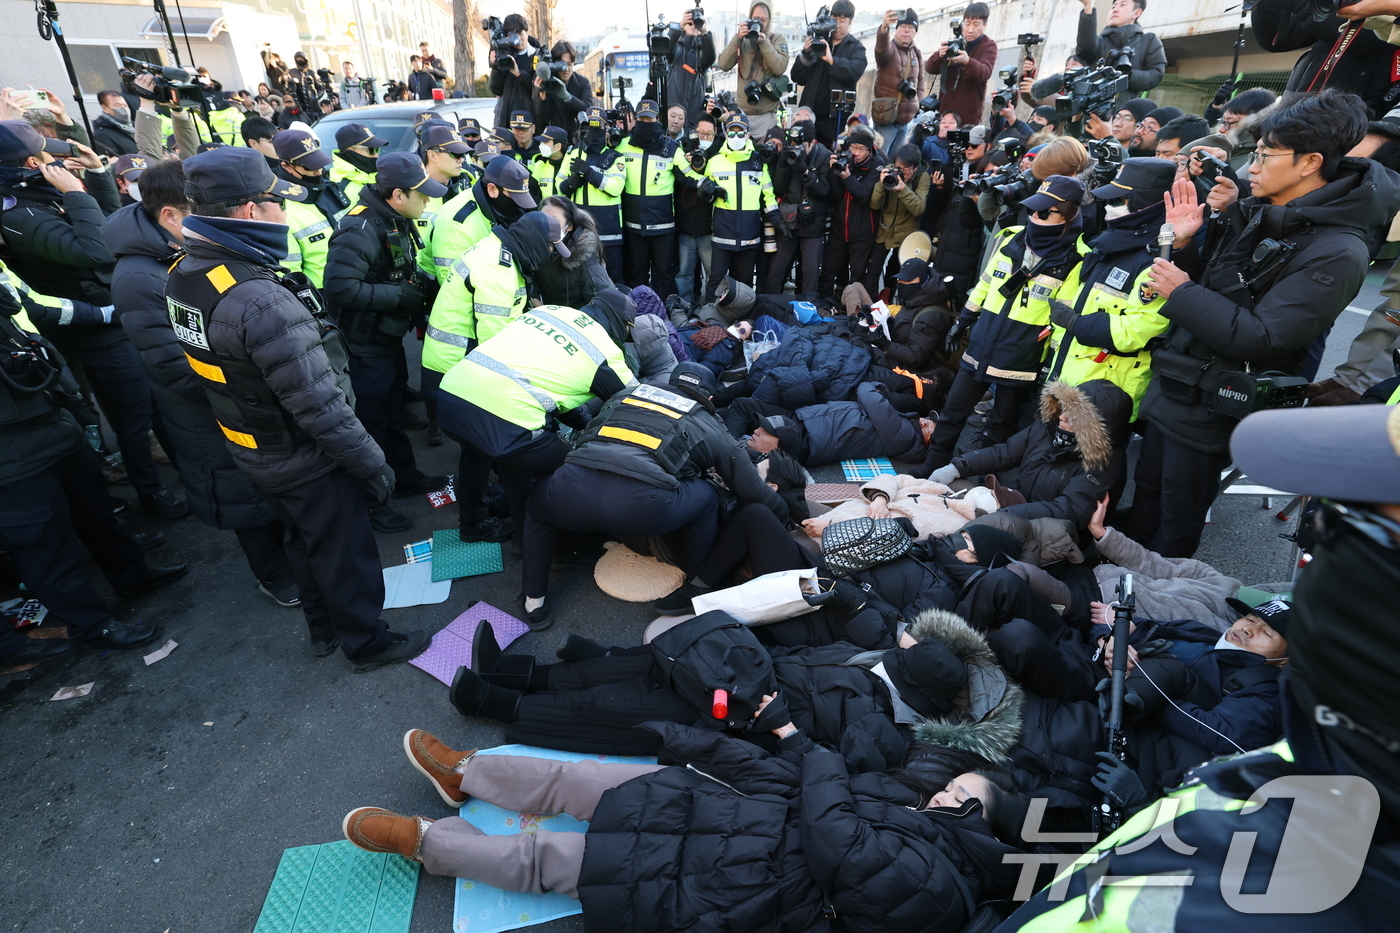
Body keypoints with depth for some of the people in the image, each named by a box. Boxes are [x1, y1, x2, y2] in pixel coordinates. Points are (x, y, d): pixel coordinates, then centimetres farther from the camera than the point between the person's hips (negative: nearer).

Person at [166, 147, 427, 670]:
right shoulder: (262, 301, -33)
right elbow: (319, 406, -30)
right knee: (344, 552, 12)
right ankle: (367, 643, 32)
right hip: (303, 460, -8)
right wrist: (371, 462, -18)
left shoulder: (183, 276, -3)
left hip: (250, 449, 9)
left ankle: (323, 628, 46)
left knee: (304, 541, 26)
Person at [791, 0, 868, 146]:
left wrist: (831, 59, -26)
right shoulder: (818, 42, 14)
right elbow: (797, 77, 7)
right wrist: (806, 55, -10)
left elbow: (855, 72, -14)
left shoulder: (856, 48, 7)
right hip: (810, 113, 3)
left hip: (836, 116, -2)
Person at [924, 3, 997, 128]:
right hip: (944, 109, 4)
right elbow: (930, 68, 0)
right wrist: (939, 55, -23)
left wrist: (967, 61, -39)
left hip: (969, 115, -3)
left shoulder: (989, 46, 0)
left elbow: (985, 73, -19)